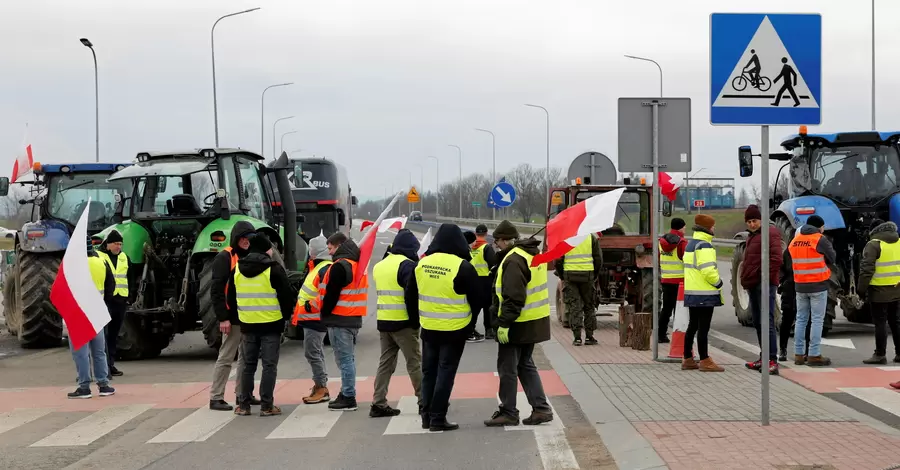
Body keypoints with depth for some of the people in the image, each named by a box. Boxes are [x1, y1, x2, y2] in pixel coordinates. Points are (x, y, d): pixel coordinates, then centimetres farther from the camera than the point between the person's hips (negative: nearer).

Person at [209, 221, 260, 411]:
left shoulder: (248, 257, 14)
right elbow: (216, 290, -16)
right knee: (226, 358, -5)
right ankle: (216, 397, -1)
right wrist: (222, 318, -20)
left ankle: (242, 393, 21)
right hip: (233, 317, -8)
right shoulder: (225, 258, -11)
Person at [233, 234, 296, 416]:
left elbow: (231, 297, 13)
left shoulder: (237, 270, 6)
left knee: (248, 365, 13)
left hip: (247, 324, 4)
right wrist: (286, 314, 7)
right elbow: (287, 295, -9)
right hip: (271, 324, -4)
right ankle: (267, 406, -2)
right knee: (269, 366, 1)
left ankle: (244, 405, 13)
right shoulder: (273, 269, -11)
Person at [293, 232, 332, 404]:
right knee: (316, 353, 15)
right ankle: (320, 387, 21)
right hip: (311, 318, 11)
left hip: (315, 319, -11)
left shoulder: (326, 269, -18)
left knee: (312, 352, -10)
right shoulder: (318, 267, 16)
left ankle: (321, 387, -6)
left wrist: (311, 304, -23)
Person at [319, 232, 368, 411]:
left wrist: (325, 314, -6)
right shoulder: (357, 264, 16)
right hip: (354, 318, 10)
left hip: (340, 319, -10)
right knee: (348, 358, 15)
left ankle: (348, 398, -8)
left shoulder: (340, 266, -14)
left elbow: (332, 294, -17)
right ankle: (347, 394, 21)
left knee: (344, 359, -8)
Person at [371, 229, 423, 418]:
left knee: (385, 362, 11)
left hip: (383, 321, 7)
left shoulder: (379, 266, 14)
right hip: (403, 323, -7)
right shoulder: (407, 265, -13)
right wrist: (416, 319, -10)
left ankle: (378, 403, 8)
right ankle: (424, 401, 6)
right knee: (414, 362, 1)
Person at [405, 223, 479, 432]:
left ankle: (427, 415, 19)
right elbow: (475, 298, -5)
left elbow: (410, 296, 10)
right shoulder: (462, 266, -14)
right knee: (445, 372, 0)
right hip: (454, 330, -5)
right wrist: (470, 322, 13)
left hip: (428, 328, 5)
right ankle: (438, 418, 0)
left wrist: (417, 317, 23)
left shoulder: (421, 264, 1)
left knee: (428, 371, 15)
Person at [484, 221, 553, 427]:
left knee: (507, 368, 2)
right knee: (525, 365, 18)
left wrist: (504, 323, -22)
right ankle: (541, 408, 14)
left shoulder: (514, 260, -19)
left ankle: (508, 412, 8)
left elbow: (513, 297, -25)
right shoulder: (533, 254, 12)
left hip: (517, 324, -10)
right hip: (535, 322, 10)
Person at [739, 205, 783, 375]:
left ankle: (772, 361, -19)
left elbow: (776, 258, -18)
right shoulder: (752, 235, 22)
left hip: (764, 284, -10)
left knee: (766, 322, -15)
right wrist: (746, 279, 19)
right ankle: (764, 358, 19)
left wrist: (767, 277, -18)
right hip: (753, 285, 10)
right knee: (758, 323, 13)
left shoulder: (770, 233, -9)